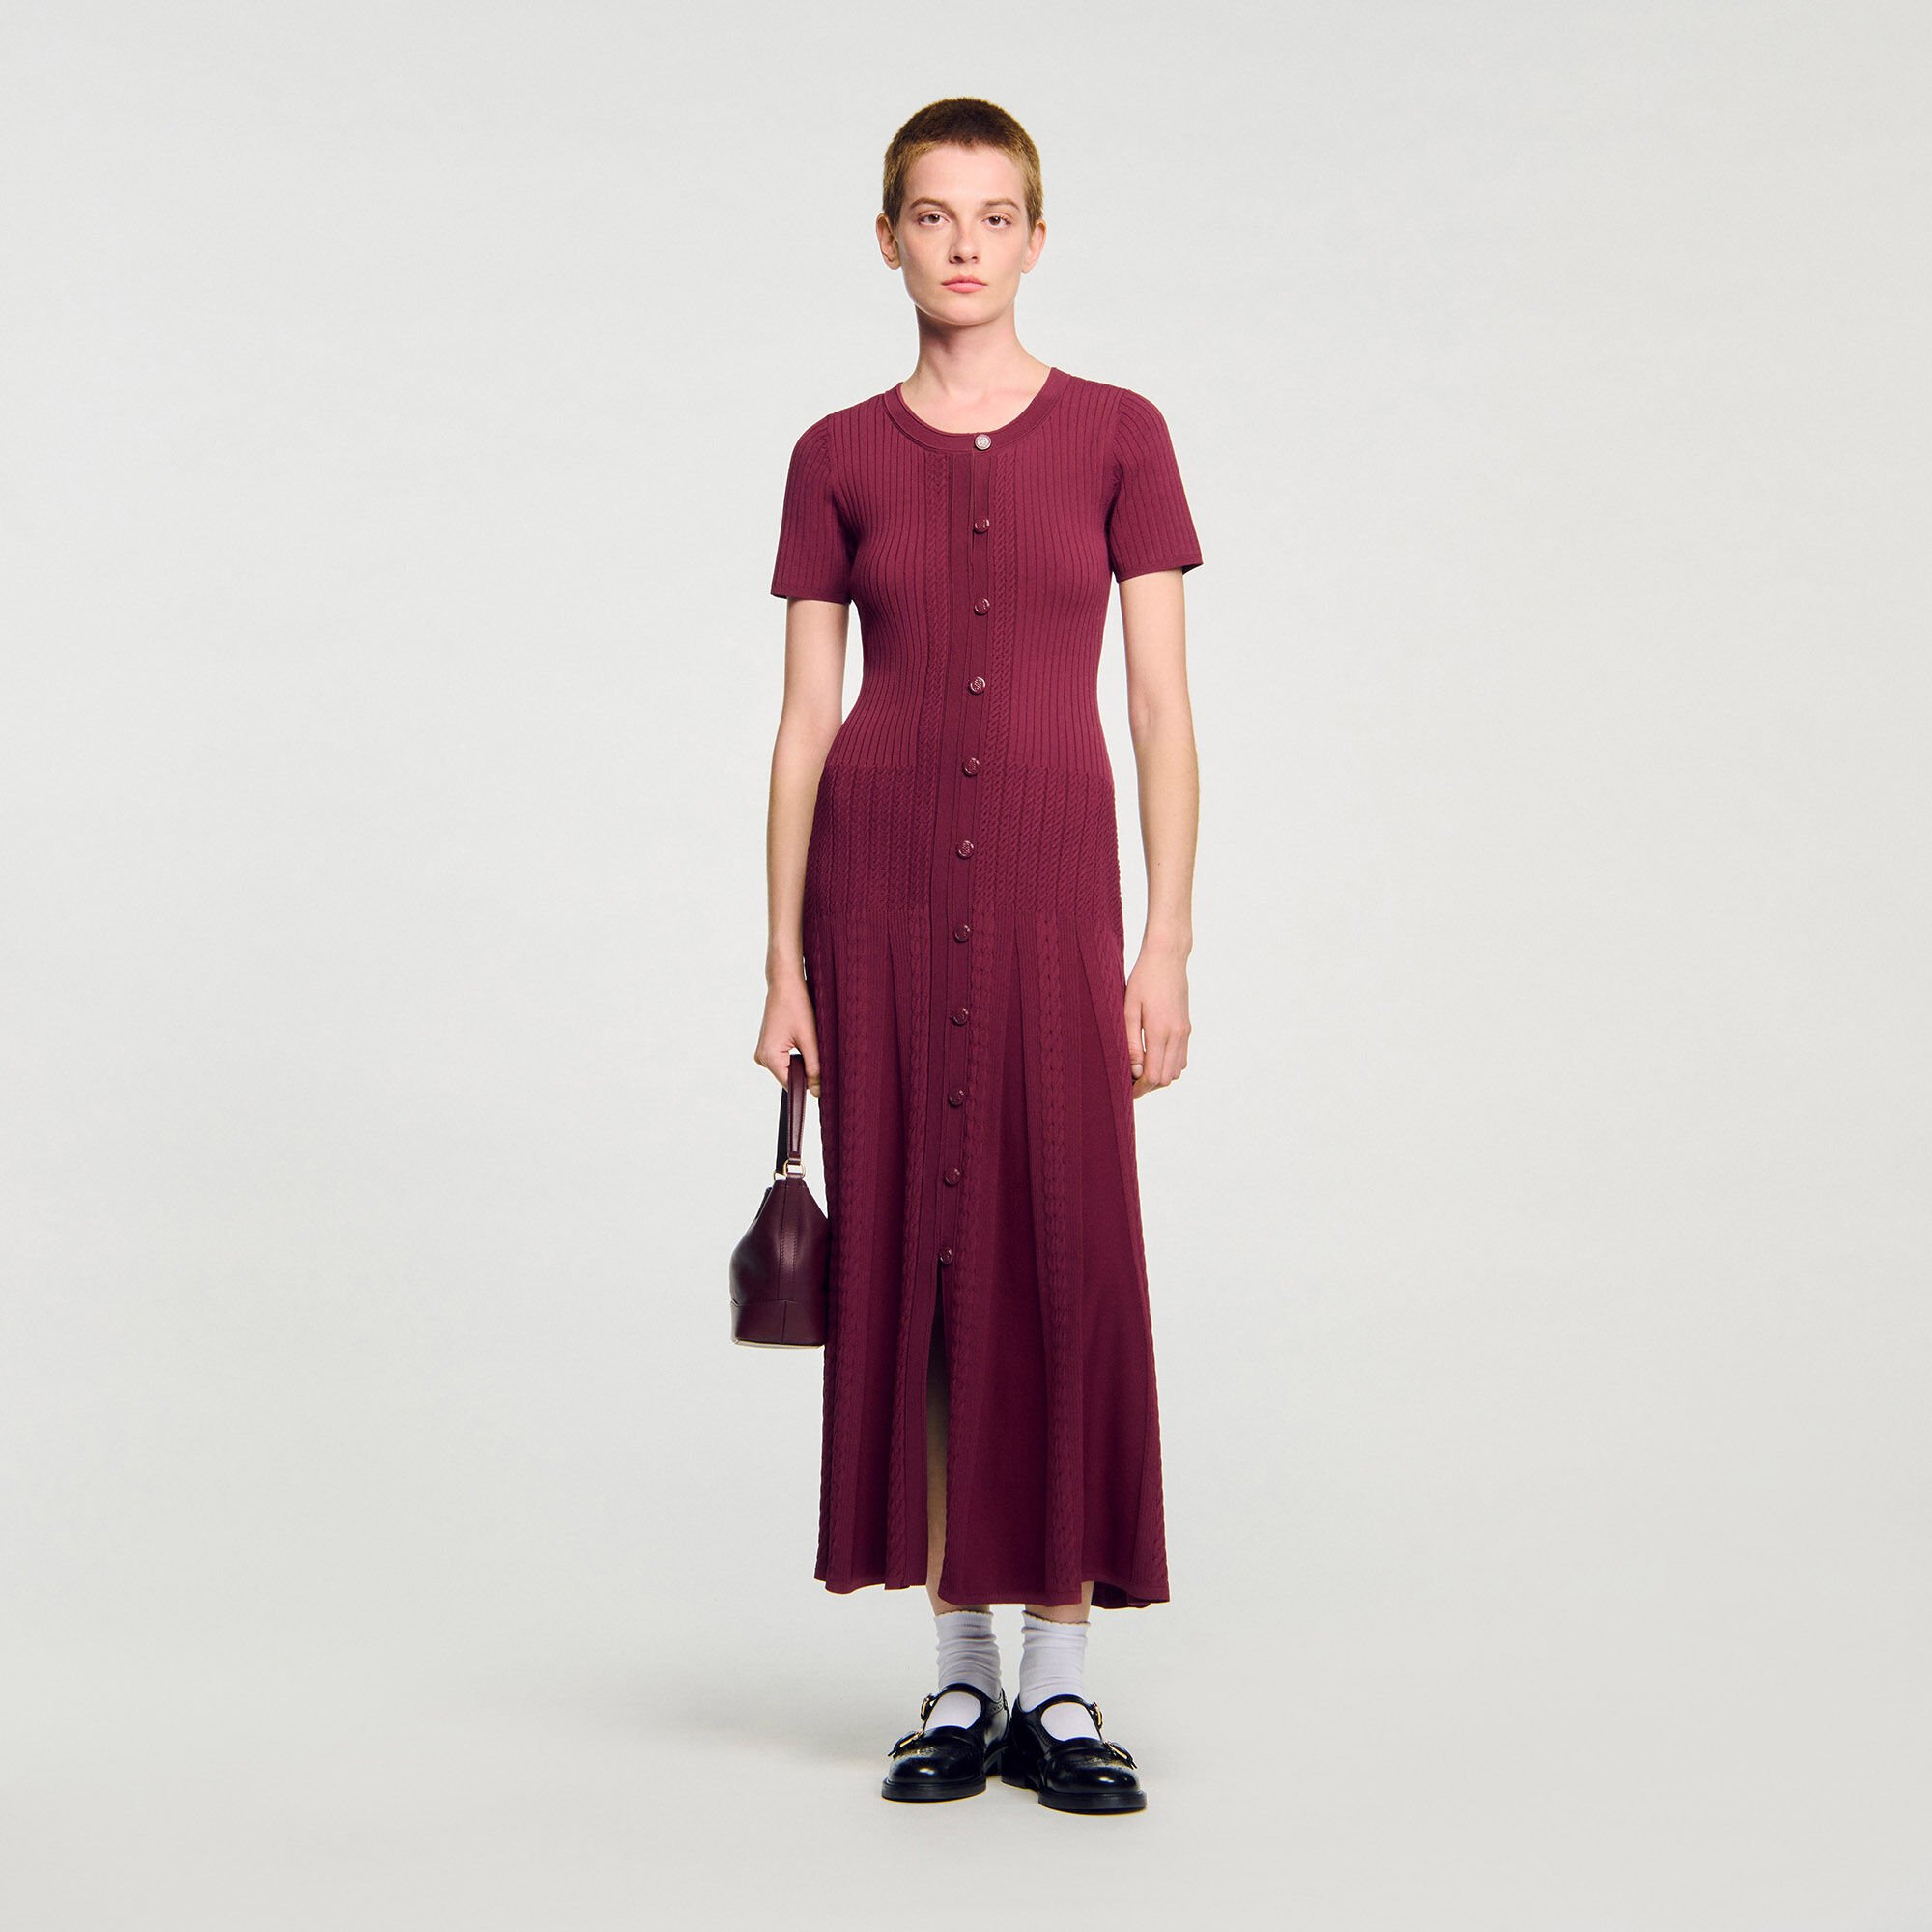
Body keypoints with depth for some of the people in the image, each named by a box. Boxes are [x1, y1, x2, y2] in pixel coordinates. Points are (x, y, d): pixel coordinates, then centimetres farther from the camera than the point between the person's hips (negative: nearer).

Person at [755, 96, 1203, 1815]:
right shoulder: (840, 460, 6)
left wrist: (1169, 940, -5)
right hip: (877, 880, 1)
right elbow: (804, 720, 6)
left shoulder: (1115, 436, 3)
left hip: (1051, 883, -1)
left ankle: (1061, 1672, 9)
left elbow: (1163, 707, 1)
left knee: (1068, 1256, -2)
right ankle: (962, 1667, 15)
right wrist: (785, 961, 1)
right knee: (914, 1256, 4)